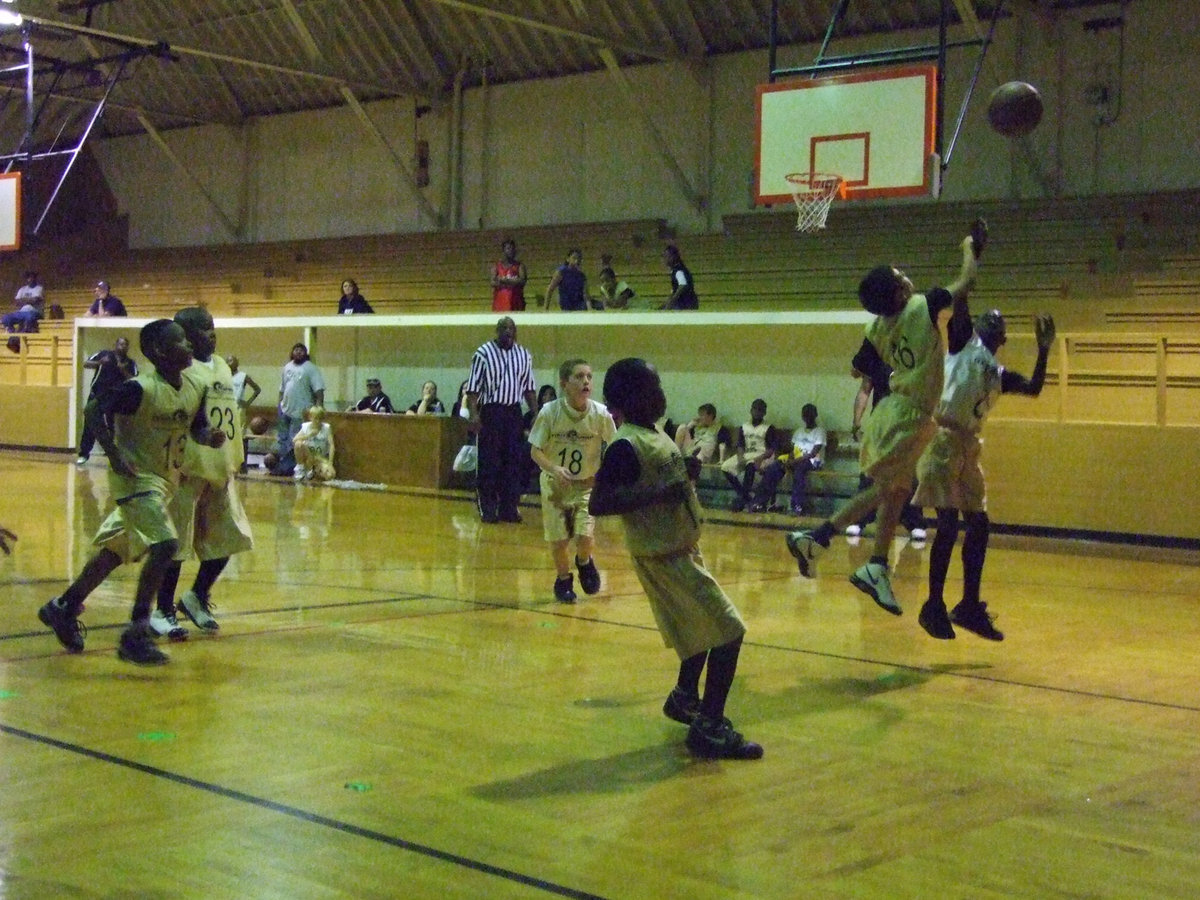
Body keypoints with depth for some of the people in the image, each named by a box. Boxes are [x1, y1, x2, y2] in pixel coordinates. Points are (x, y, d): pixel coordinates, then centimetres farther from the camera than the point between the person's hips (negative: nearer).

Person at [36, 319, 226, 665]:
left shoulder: (195, 390, 0)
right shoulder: (140, 389, -20)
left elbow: (197, 428, 13)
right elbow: (95, 410, -15)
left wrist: (211, 437, -10)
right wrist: (115, 455, -22)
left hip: (164, 480, 8)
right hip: (135, 478, -8)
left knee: (118, 550, 18)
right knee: (165, 545, -21)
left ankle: (64, 608, 37)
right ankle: (136, 634, -13)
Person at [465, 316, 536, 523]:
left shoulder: (524, 355, 10)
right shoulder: (484, 354, -5)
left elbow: (528, 388, 15)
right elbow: (473, 388, -7)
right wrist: (473, 414, -17)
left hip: (514, 412, 5)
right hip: (491, 411, -4)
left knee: (515, 462, 4)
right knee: (489, 462, -3)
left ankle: (509, 508, 11)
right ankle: (488, 509, 4)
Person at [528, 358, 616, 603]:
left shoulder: (600, 414, -16)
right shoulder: (550, 412, -19)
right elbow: (535, 450, -14)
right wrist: (554, 469, -31)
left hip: (587, 485, 0)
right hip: (555, 485, 0)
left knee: (584, 536, -13)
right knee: (558, 541, 3)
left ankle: (584, 562, 22)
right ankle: (563, 580, 32)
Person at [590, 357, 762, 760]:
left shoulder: (655, 435, 9)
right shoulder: (626, 444, -20)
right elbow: (598, 503, -27)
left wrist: (686, 471, 4)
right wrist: (657, 493, -30)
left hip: (684, 549, 10)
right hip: (663, 557, -10)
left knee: (705, 627, 25)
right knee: (729, 632, -10)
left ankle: (685, 698, 44)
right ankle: (709, 727, -4)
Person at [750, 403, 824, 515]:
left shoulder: (819, 431, 0)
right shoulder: (798, 432, 20)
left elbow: (813, 454, -11)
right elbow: (793, 450, 13)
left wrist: (794, 461, -20)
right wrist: (790, 460, -11)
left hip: (813, 461, -6)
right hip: (795, 460, 6)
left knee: (799, 467, -42)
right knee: (772, 468, -20)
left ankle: (797, 506, -46)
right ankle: (761, 502, -23)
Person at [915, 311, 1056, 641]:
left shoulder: (998, 375, 20)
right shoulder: (963, 343, 3)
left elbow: (1034, 389, 17)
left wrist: (1043, 350, 10)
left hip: (968, 445, 8)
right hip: (941, 438, -8)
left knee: (978, 525, 8)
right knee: (948, 524, -9)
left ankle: (969, 606, 18)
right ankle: (933, 607, 1)